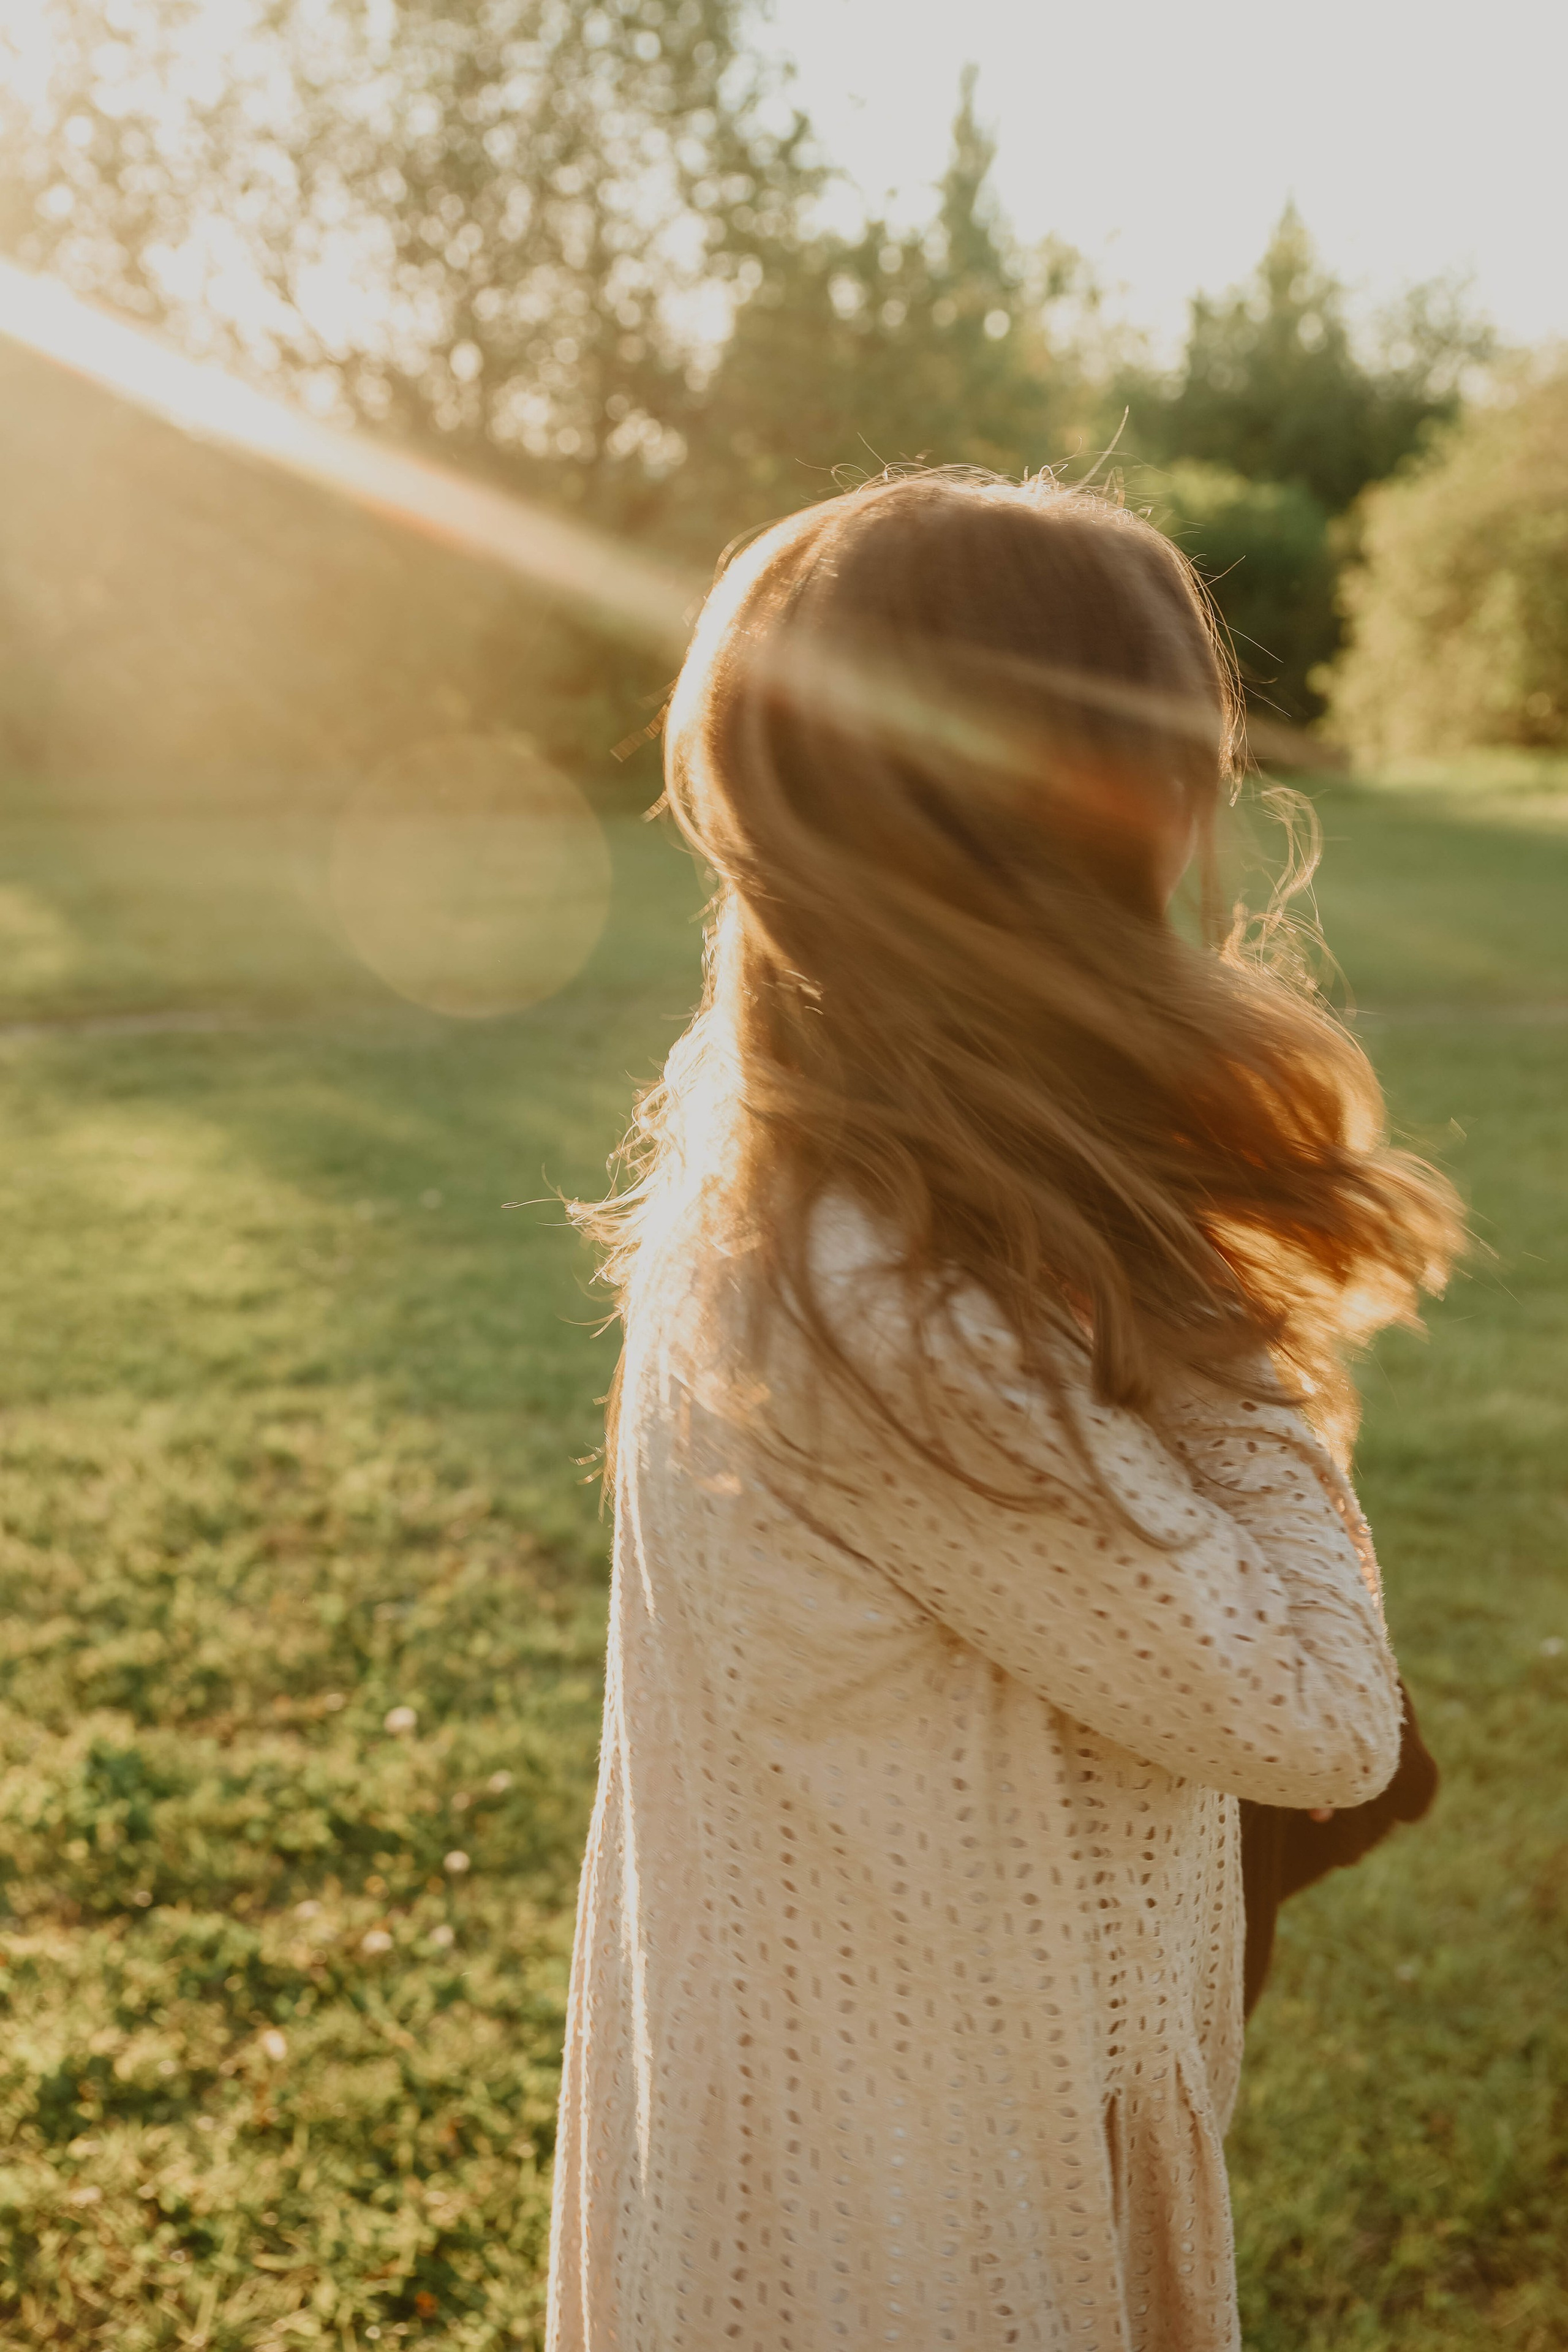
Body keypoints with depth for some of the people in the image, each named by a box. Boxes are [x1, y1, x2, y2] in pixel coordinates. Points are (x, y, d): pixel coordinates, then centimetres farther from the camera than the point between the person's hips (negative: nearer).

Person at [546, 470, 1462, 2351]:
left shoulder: (780, 1189, -5)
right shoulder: (886, 1314, -34)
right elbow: (1315, 1720, -23)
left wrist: (1196, 1287, -9)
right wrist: (1240, 1341, -18)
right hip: (919, 2163, -8)